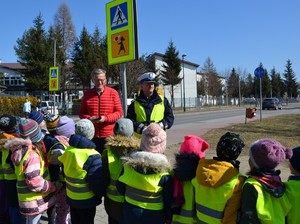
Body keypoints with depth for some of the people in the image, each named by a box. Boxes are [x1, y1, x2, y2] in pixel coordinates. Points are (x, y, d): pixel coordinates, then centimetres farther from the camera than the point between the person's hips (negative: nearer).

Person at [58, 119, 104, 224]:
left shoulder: (68, 150, -6)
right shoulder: (92, 156, -26)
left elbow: (65, 173, 7)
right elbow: (97, 182, -22)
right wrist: (101, 193, -3)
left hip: (71, 197, 6)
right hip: (86, 200, -6)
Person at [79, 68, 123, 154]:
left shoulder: (113, 93, 1)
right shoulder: (87, 94, 8)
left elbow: (119, 112, 0)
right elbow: (81, 113, 13)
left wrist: (106, 118, -15)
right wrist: (89, 118, -8)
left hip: (109, 135, -1)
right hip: (92, 135, 2)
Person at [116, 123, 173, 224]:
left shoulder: (129, 163, -12)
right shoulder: (164, 171, -19)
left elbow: (120, 188, 0)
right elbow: (168, 199, -9)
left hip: (130, 212, 3)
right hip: (153, 216, -2)